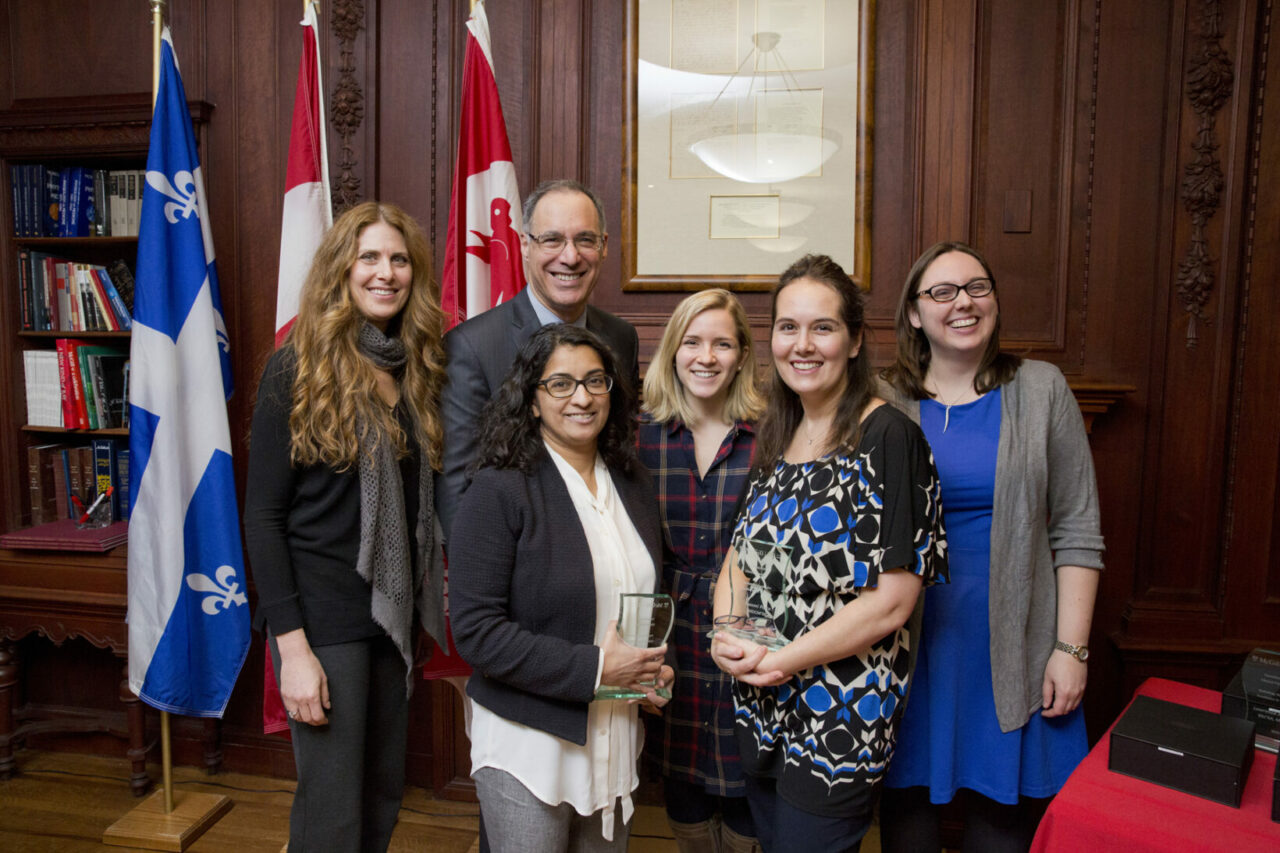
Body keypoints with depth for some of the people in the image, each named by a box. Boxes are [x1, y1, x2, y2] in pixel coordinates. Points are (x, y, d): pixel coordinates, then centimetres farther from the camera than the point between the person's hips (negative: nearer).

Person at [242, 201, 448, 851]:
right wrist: (292, 645, -15)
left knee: (385, 793, 17)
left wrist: (429, 601, 1)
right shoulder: (296, 371, -9)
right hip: (323, 614, -5)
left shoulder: (420, 368, 6)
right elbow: (262, 516, -10)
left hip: (395, 607, 5)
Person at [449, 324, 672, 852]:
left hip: (617, 738, 6)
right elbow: (475, 630, -19)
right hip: (529, 744, -5)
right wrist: (593, 669, -21)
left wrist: (653, 667, -1)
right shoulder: (499, 491, -15)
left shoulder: (632, 483, 4)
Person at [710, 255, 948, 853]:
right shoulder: (777, 434, 5)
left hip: (842, 719, -7)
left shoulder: (888, 437, -17)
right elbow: (743, 551, 8)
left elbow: (893, 600, -20)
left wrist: (781, 660, -18)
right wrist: (727, 633, -10)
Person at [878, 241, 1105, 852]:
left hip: (1011, 649, 0)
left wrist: (1071, 648, -5)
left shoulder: (1041, 391, 0)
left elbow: (1076, 532, 0)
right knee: (907, 802, 14)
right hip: (909, 643, 0)